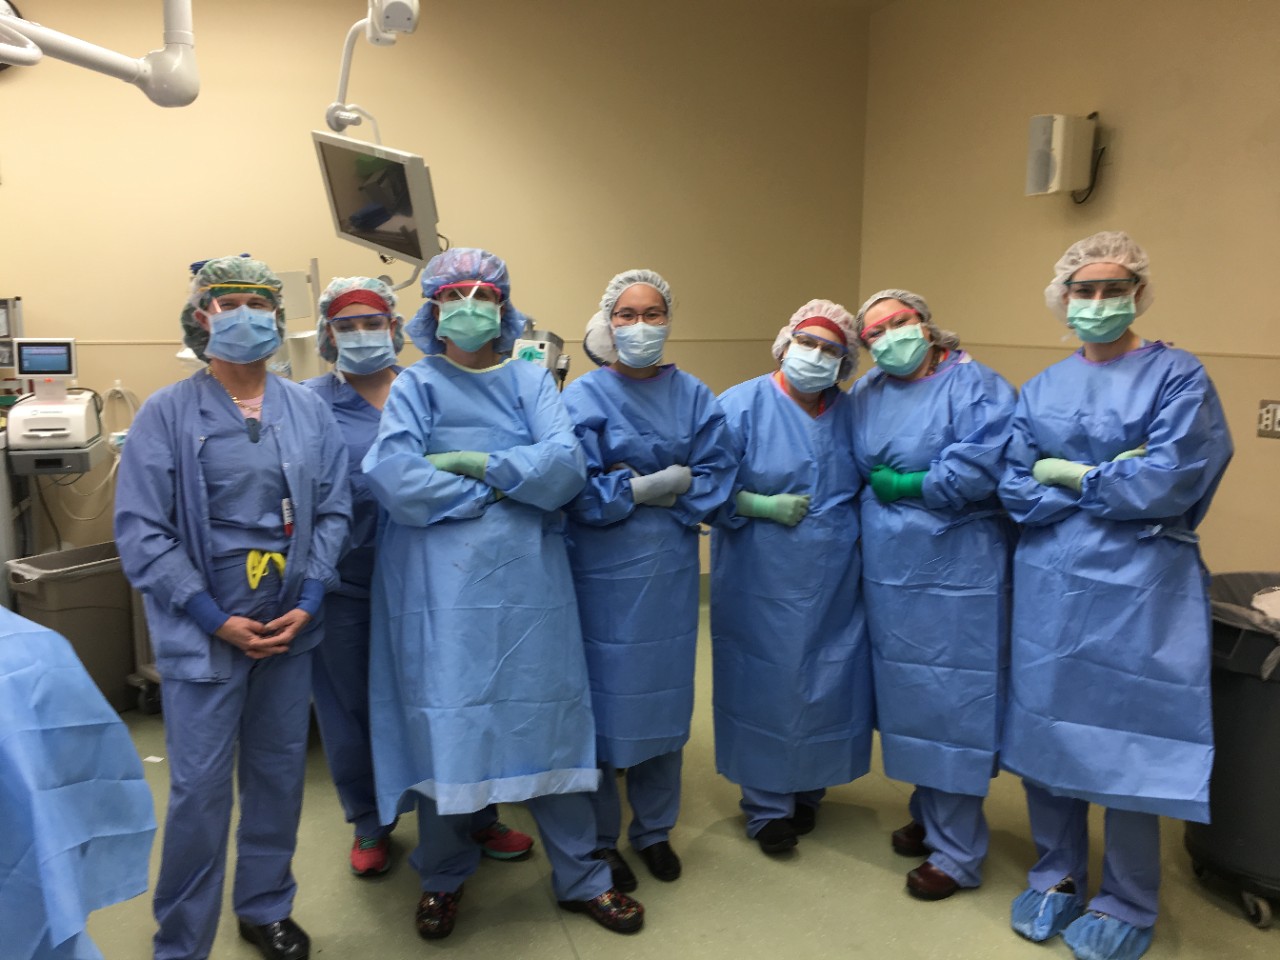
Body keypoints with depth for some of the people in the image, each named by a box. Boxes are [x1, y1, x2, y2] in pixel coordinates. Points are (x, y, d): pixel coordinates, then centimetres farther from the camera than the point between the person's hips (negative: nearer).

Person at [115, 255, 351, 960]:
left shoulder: (308, 411, 3)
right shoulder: (166, 413, -6)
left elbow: (332, 511, 2)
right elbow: (140, 530, -9)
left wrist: (308, 603, -8)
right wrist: (217, 619, -13)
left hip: (289, 628, 3)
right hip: (203, 632, -3)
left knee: (280, 774, 15)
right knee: (199, 788, 4)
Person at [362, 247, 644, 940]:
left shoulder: (531, 380, 9)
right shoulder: (415, 385, 4)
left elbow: (566, 465, -7)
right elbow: (392, 477, -14)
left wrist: (477, 463, -14)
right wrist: (509, 488, -11)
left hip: (527, 579, 2)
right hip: (441, 586, -1)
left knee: (550, 723, 6)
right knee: (445, 727, 4)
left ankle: (579, 878, 23)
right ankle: (444, 876, 28)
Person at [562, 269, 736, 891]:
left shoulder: (693, 396, 5)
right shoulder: (584, 397, -6)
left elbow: (715, 478, -3)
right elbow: (578, 491, -14)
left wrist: (637, 489, -11)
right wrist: (661, 484, -13)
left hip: (671, 570, 4)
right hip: (605, 571, -3)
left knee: (665, 696, 13)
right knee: (604, 699, 4)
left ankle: (654, 830, 32)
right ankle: (600, 840, 24)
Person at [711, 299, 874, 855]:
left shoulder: (849, 412, 7)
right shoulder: (742, 405, -7)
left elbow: (862, 484, 19)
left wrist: (853, 528, 3)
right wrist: (762, 506, -18)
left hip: (835, 579, 4)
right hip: (762, 580, -4)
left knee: (828, 684, 11)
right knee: (765, 684, 3)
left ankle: (808, 789, 32)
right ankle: (767, 805, 21)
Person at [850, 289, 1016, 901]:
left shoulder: (977, 386, -8)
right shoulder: (866, 395, 9)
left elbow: (977, 472, -20)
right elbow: (857, 470, 11)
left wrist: (902, 486, -12)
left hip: (957, 570, -6)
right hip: (889, 569, 6)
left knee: (953, 702, -1)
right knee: (907, 694, 15)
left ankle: (957, 854, 13)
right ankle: (928, 816, 34)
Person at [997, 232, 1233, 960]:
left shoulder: (1178, 376, -3)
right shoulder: (1041, 389, 8)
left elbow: (1168, 483, -17)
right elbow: (1016, 491, -1)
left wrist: (1070, 475, -8)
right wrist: (1111, 483, -12)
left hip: (1138, 587, -4)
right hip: (1051, 583, 4)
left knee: (1126, 739, 4)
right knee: (1046, 726, 10)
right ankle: (1057, 875, 29)